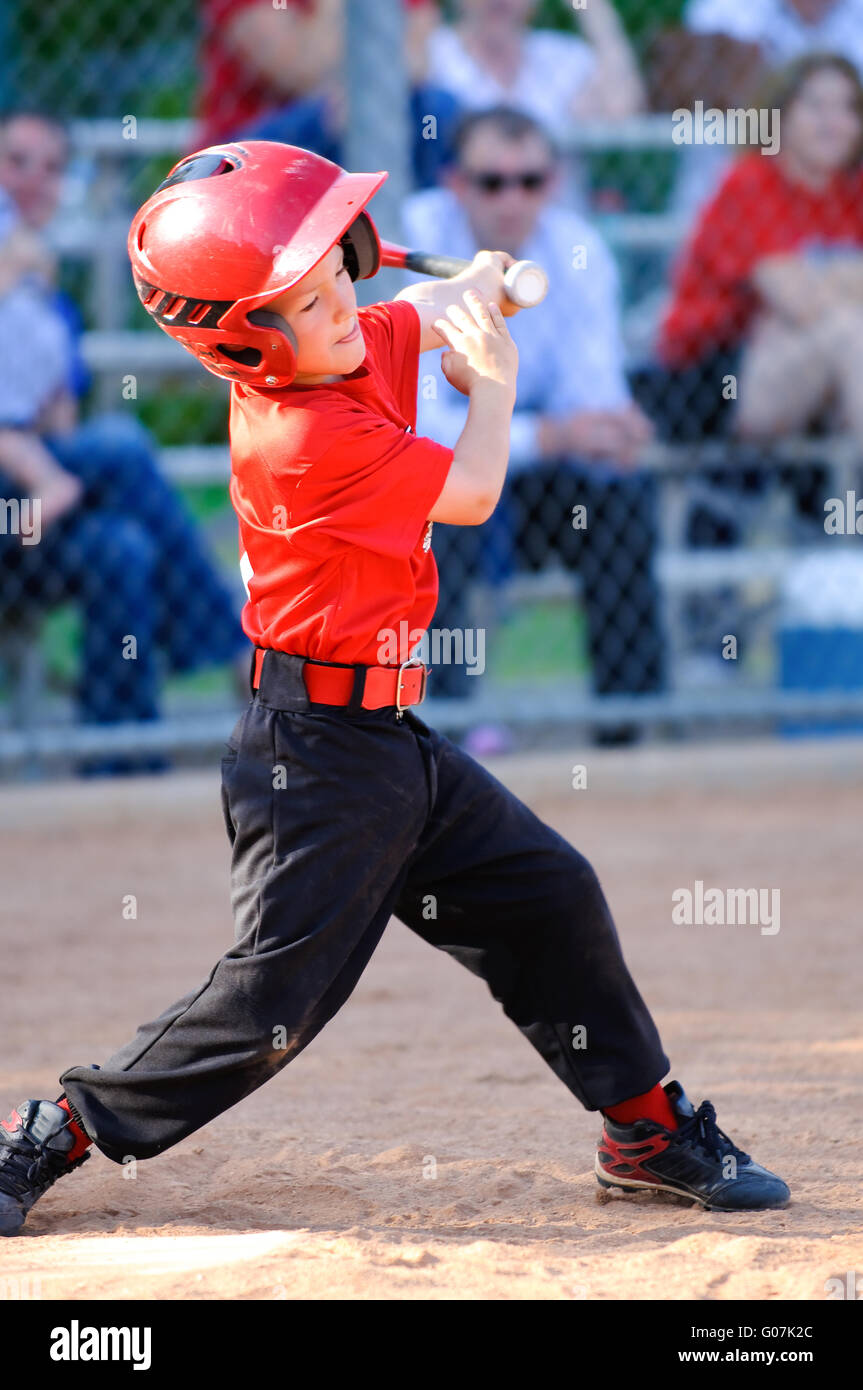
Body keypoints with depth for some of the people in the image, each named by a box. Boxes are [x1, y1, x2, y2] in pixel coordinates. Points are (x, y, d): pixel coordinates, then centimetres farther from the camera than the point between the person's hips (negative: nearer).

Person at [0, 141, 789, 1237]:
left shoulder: (358, 350, 1)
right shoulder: (306, 438, -26)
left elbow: (427, 312, 24)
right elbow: (473, 493, -15)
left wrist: (474, 296, 1)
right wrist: (494, 372, -1)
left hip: (389, 739, 9)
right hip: (317, 753, -9)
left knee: (551, 899, 12)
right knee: (274, 997, -9)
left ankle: (648, 1128, 25)